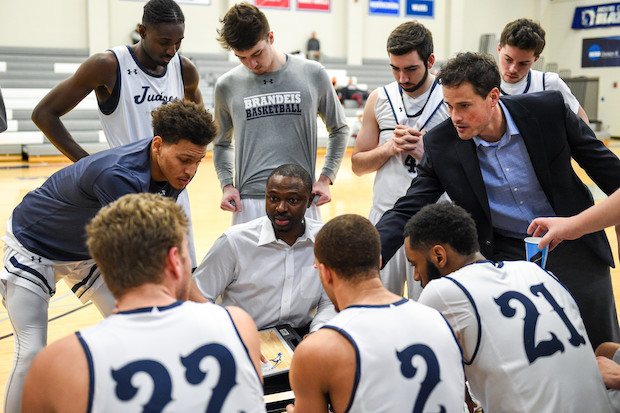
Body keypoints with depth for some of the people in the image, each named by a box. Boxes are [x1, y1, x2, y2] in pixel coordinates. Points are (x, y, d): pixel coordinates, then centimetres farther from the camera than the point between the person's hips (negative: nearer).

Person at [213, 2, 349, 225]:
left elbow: (339, 129, 16)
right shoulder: (227, 85, 6)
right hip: (248, 202, 0)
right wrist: (227, 185, 3)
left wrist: (325, 178, 6)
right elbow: (222, 144, 19)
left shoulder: (313, 75, 4)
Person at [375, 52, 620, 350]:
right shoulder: (441, 145, -14)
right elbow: (408, 210, -13)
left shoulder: (549, 110, -15)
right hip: (504, 255, 0)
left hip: (572, 247, 0)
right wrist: (372, 255, -29)